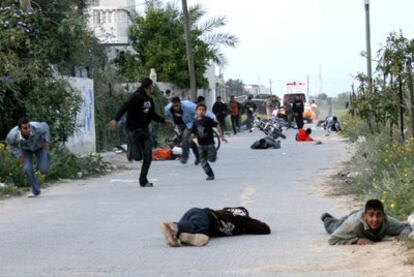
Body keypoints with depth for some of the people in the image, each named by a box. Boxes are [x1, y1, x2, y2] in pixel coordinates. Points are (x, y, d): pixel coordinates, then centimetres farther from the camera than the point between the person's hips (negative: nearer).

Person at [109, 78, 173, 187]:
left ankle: (143, 180, 7)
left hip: (145, 129, 7)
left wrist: (164, 120, 19)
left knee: (148, 156, -2)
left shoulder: (149, 99, 9)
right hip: (134, 129, -7)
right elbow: (124, 107, -27)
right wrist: (116, 119, -40)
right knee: (137, 157, -9)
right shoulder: (137, 97, -16)